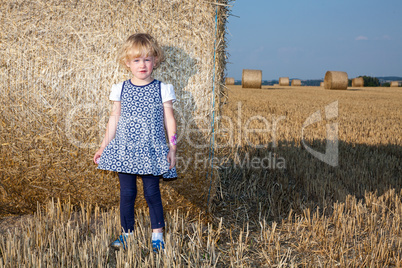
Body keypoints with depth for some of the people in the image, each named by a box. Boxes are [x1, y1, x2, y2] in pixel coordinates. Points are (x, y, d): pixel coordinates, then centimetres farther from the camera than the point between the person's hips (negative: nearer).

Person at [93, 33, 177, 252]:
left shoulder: (163, 89, 0)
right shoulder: (120, 89, 4)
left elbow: (169, 120, 3)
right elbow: (114, 119, 11)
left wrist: (172, 148, -3)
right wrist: (103, 147, 11)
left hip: (152, 150, -1)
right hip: (124, 149, 2)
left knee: (152, 192, 1)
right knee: (127, 192, 5)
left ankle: (157, 235, 14)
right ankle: (126, 234, 20)